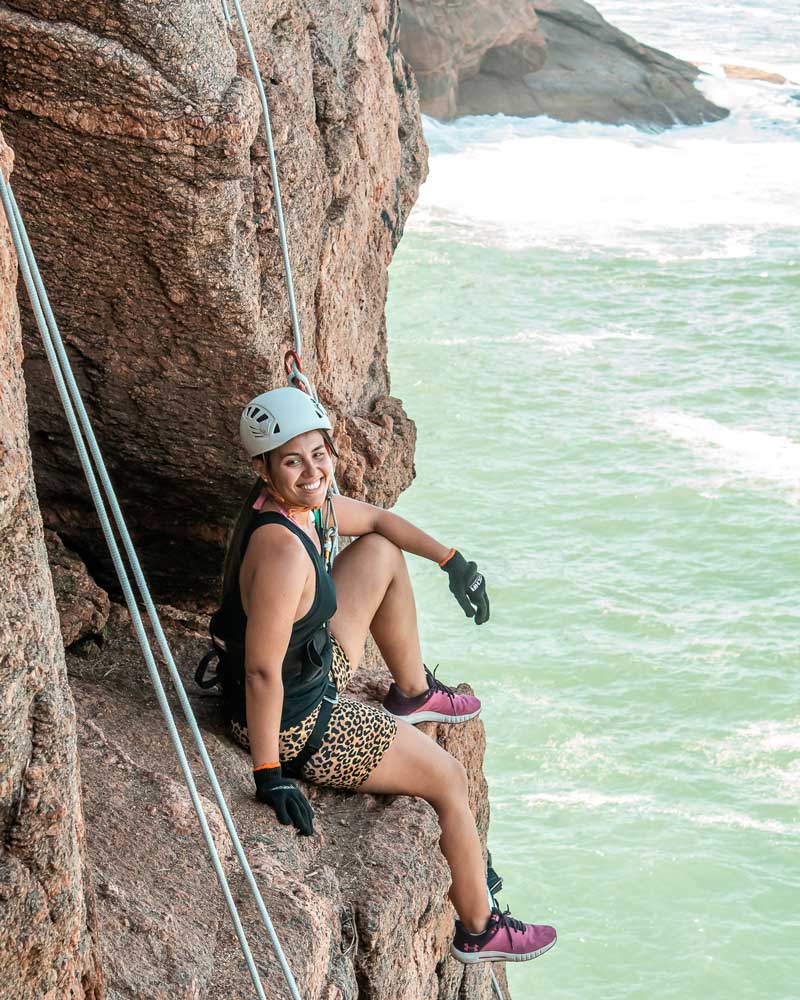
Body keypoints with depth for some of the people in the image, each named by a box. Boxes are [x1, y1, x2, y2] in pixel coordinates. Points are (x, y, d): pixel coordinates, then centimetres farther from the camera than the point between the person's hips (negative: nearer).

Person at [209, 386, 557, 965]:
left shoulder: (309, 500, -7)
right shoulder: (283, 551, -36)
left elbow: (376, 519, 16)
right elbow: (262, 672, -35)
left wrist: (452, 562, 16)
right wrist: (271, 776, -31)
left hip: (315, 669, 9)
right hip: (294, 722, -9)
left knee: (382, 554, 23)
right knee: (451, 780, 6)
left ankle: (412, 692, 45)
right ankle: (479, 931, 25)